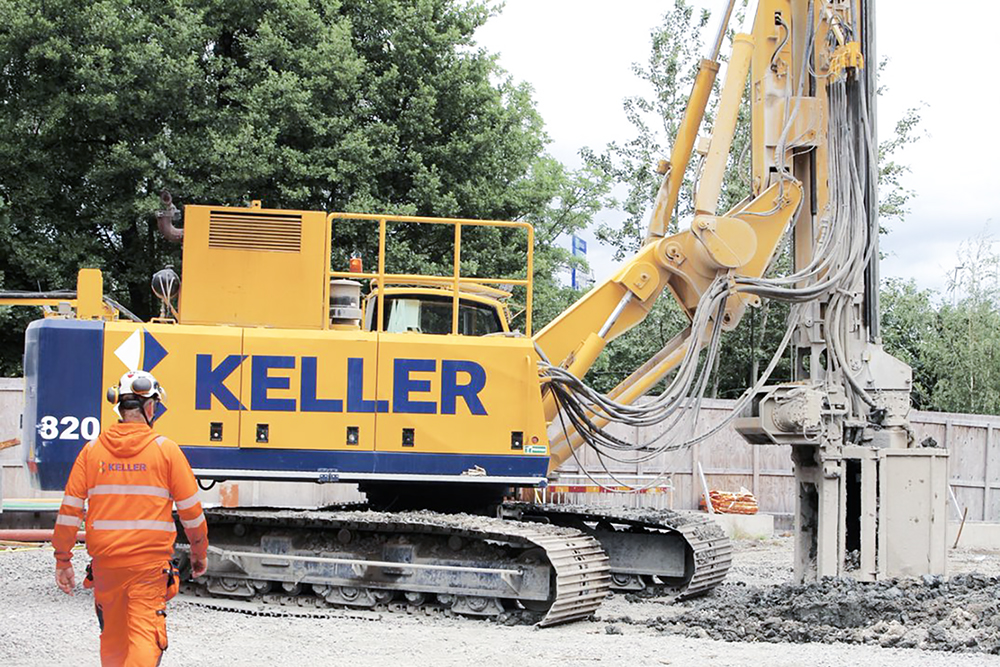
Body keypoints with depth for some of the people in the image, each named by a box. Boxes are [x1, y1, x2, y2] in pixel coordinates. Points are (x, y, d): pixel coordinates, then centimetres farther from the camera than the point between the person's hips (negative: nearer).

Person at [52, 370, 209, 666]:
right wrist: (199, 552, 14)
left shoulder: (93, 450, 3)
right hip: (150, 561, -3)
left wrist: (63, 560, 9)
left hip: (105, 560, 3)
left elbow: (70, 509, 1)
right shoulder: (165, 449, -4)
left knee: (113, 636, 20)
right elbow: (191, 509, -1)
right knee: (145, 636, -7)